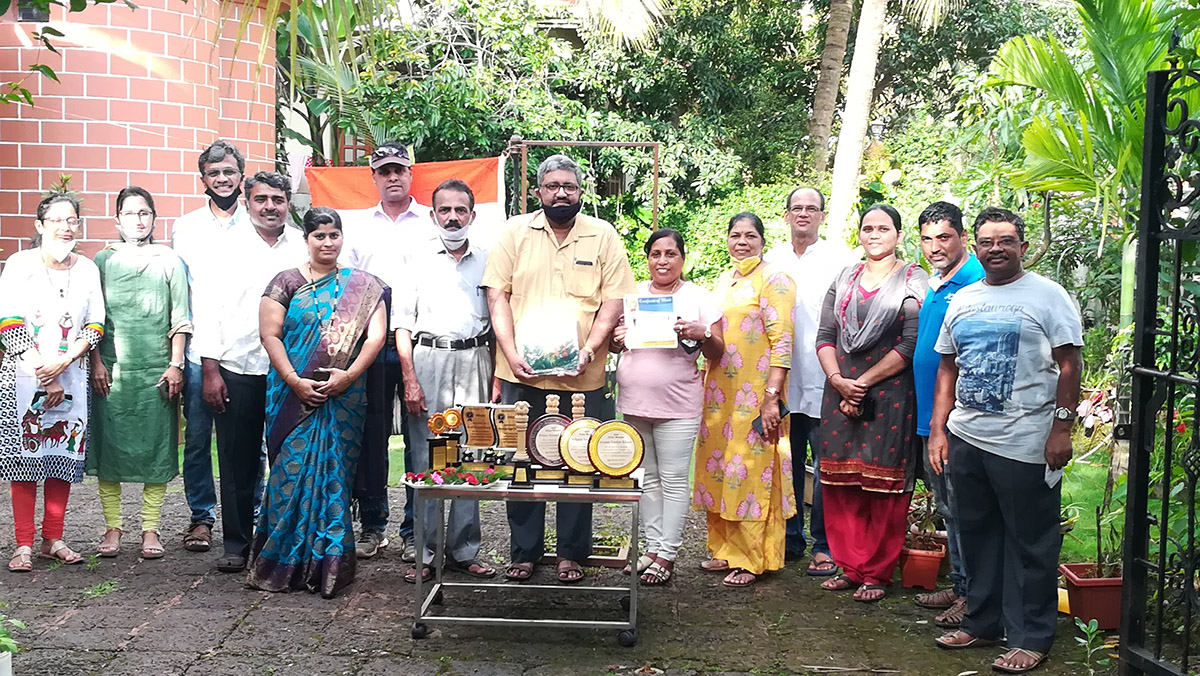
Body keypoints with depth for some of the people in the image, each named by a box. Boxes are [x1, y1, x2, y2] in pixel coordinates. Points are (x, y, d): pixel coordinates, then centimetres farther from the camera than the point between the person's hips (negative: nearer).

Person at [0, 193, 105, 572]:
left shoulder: (87, 269, 9)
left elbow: (95, 325, 6)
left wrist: (63, 361, -10)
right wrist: (44, 375, -12)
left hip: (71, 377, 3)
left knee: (64, 456, 5)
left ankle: (52, 540, 14)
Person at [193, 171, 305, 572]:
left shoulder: (303, 249, 8)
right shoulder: (229, 246, 5)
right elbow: (210, 309, 3)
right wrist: (210, 370, -3)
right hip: (237, 372, -1)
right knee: (237, 462, 5)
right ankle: (236, 545, 16)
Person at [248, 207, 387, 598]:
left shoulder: (362, 286, 8)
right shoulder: (287, 282, 6)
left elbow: (376, 335, 0)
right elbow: (270, 334, -1)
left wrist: (349, 374, -13)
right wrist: (295, 381, -11)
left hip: (344, 399, 1)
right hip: (293, 396, 0)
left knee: (333, 474, 2)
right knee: (293, 473, -1)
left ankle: (328, 565, 9)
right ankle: (285, 565, 9)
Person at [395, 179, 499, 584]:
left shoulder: (486, 261, 12)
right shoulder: (418, 257, 7)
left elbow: (498, 325, 13)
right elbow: (402, 322, 2)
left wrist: (496, 379, 4)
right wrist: (410, 379, -7)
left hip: (474, 362, 2)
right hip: (427, 358, -2)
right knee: (426, 458, -2)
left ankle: (463, 550, 12)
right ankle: (423, 553, 6)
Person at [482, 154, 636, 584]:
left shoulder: (603, 235, 6)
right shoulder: (515, 231, 7)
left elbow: (614, 301, 2)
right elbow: (497, 295, 3)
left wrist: (589, 351, -12)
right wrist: (512, 353, -9)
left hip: (582, 376, 0)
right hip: (522, 371, 1)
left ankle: (572, 554, 19)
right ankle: (524, 552, 19)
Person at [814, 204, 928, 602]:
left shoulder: (914, 281, 0)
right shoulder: (844, 279, 14)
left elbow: (911, 345, -9)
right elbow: (825, 336, 9)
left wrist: (862, 383, -12)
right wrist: (838, 380, -8)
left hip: (890, 395, -4)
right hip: (840, 391, 4)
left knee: (883, 486, -1)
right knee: (840, 484, 6)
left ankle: (877, 573, 10)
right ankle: (850, 566, 18)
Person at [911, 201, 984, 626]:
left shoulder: (977, 283, -14)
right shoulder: (935, 285, 15)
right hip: (931, 417, 9)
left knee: (964, 511, -1)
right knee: (948, 510, 17)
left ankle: (973, 596, 8)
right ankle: (958, 586, 27)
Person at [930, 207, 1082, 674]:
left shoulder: (1047, 295, -3)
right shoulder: (962, 301, 13)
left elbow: (1069, 365, -7)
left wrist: (1062, 428, -12)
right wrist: (938, 430, 10)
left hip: (1025, 443, -6)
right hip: (965, 438, 6)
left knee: (1030, 543, 2)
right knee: (977, 535, 14)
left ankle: (1030, 638, 12)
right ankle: (982, 622, 27)